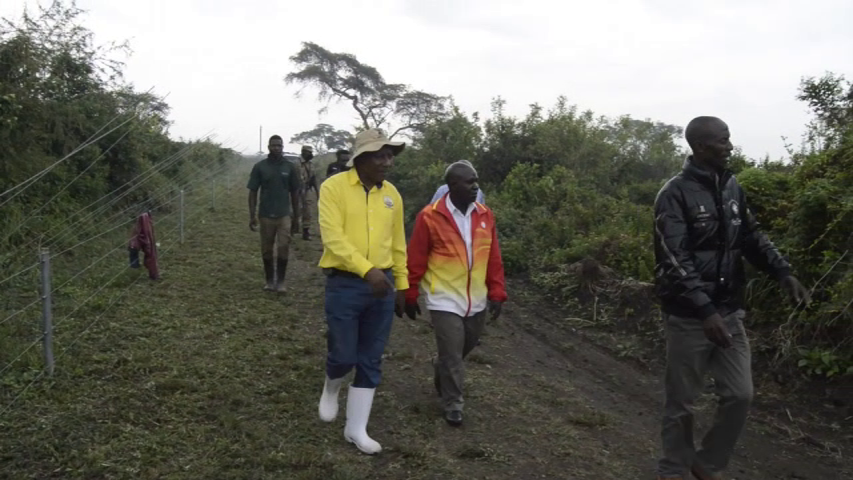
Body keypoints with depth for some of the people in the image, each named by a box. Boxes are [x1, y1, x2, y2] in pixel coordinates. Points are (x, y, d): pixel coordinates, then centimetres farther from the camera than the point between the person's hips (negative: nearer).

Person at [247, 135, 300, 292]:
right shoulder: (259, 167, 0)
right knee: (266, 250, 8)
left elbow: (294, 192, 8)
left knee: (283, 248, -4)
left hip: (284, 215, 0)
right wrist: (252, 216, -3)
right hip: (265, 215, 0)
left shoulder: (289, 167, 3)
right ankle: (269, 281, 22)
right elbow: (253, 192, 2)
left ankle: (280, 281, 8)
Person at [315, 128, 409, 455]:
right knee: (343, 355, 2)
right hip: (344, 283, -4)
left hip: (383, 285, 4)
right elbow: (333, 237, -18)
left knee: (370, 361, 8)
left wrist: (402, 285, 15)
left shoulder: (392, 194, 8)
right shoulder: (334, 187, -8)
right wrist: (367, 270, -27)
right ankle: (330, 388, 38)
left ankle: (356, 429, 23)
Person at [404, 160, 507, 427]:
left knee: (465, 347, 21)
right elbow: (416, 261, -7)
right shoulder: (429, 217, -13)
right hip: (445, 301, -5)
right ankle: (453, 405, 22)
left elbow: (494, 259, 5)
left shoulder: (485, 215, 1)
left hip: (476, 300, 5)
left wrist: (497, 292, 3)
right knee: (452, 355, 1)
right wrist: (410, 296, -3)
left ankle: (441, 373, 51)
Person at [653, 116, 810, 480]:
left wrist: (784, 273, -2)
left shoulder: (732, 187, 7)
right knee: (681, 402, 6)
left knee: (740, 395, 9)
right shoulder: (675, 194, -14)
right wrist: (705, 310, -31)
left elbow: (752, 237, 14)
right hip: (689, 316, -6)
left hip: (729, 312, 6)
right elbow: (675, 260, -22)